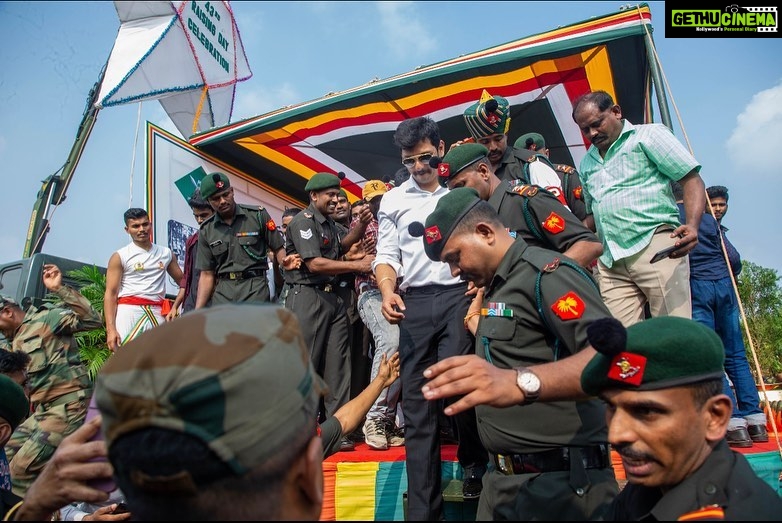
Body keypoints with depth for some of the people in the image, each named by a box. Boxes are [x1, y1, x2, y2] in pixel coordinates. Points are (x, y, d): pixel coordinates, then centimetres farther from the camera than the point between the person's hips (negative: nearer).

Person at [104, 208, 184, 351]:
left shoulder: (166, 253, 14)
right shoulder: (120, 257, 4)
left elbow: (182, 281, 21)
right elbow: (110, 294, -1)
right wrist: (110, 329, -12)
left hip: (157, 313, 4)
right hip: (129, 310, -3)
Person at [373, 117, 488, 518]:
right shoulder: (393, 200, 15)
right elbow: (387, 255, 10)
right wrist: (387, 292, -9)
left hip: (459, 295, -2)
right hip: (414, 303, 2)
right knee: (417, 402, 2)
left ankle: (474, 464, 22)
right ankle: (423, 508, 12)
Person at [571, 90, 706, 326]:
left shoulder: (649, 135, 9)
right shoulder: (587, 163, 25)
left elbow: (692, 180, 1)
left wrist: (692, 225, -16)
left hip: (654, 245, -4)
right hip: (610, 263, 5)